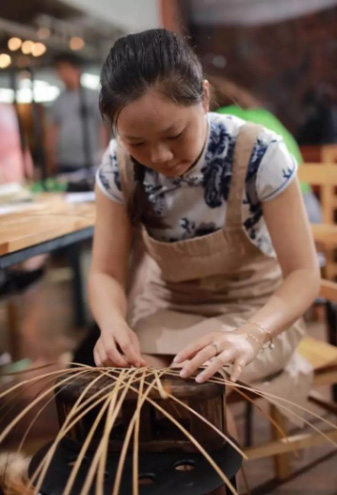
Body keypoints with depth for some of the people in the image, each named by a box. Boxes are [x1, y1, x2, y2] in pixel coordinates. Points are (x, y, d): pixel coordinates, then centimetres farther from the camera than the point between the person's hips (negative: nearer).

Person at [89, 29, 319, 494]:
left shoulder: (258, 153, -26)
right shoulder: (118, 166, -17)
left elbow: (303, 274, -22)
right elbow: (106, 272, -12)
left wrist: (249, 337, -41)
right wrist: (114, 324, -35)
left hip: (253, 307, -3)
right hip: (167, 304, 3)